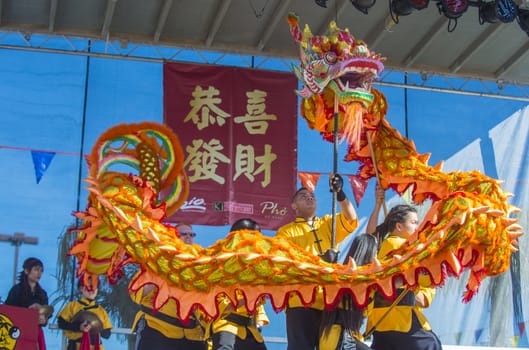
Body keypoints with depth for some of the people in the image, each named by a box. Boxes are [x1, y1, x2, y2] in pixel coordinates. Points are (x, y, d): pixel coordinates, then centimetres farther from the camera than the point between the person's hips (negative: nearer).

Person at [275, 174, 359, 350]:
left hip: (330, 301, 4)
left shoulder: (328, 223, 20)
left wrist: (339, 193, -12)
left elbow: (351, 220, 3)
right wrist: (320, 259, -19)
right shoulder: (286, 232, 8)